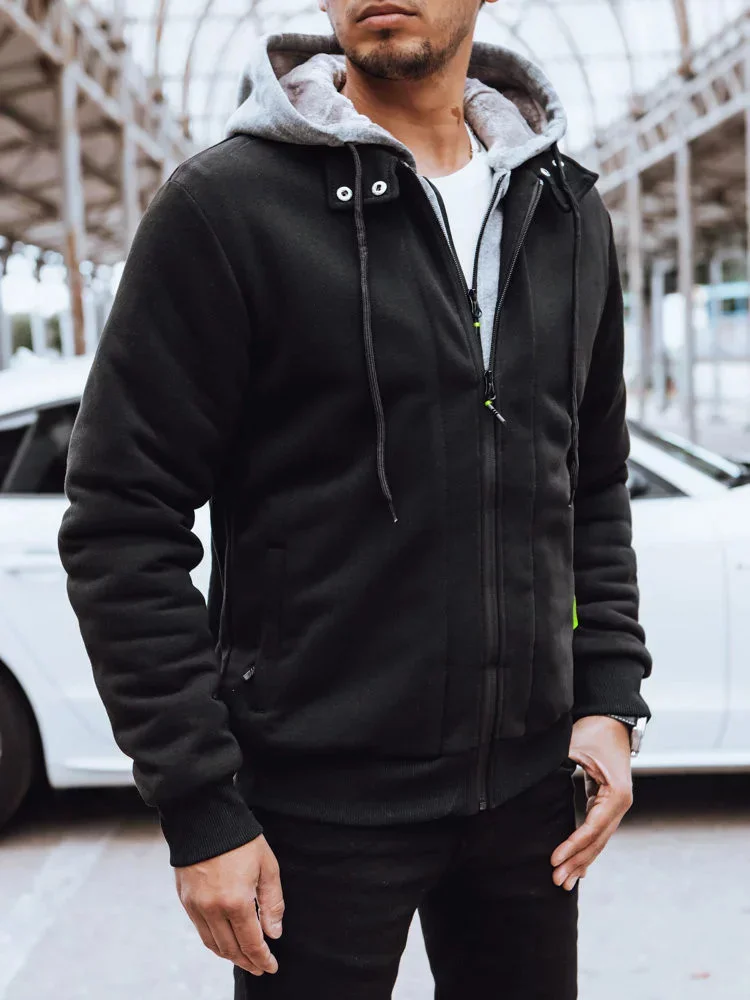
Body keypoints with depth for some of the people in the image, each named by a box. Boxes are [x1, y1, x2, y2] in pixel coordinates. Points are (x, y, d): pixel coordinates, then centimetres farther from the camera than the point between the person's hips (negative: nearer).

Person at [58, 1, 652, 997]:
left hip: (528, 784, 5)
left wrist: (610, 693, 4)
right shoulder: (227, 203, -10)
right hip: (321, 803, -4)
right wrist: (199, 810, -12)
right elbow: (124, 523, -11)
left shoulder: (570, 213, 7)